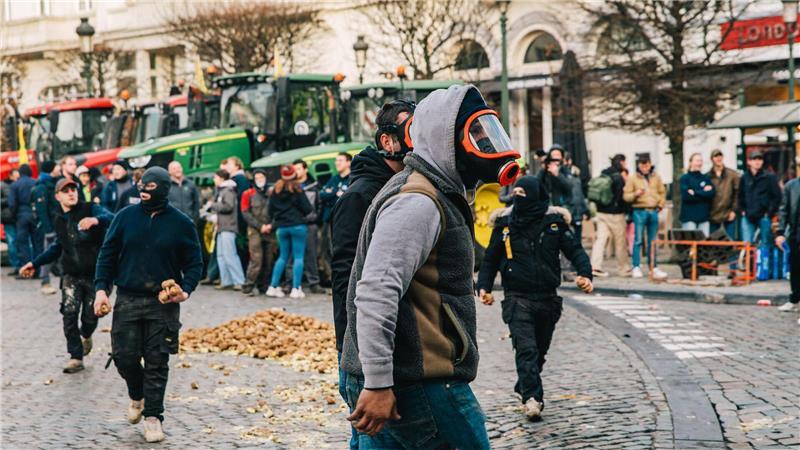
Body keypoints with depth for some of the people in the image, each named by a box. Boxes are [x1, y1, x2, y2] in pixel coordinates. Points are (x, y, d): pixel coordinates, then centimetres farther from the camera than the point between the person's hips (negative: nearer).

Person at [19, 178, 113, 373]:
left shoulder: (91, 209, -8)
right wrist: (35, 263, 22)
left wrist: (96, 220, -51)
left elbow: (110, 218, -29)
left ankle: (85, 335, 39)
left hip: (95, 274, -3)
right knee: (69, 313, -13)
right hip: (71, 276, 3)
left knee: (90, 317, 3)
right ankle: (76, 357, -4)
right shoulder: (59, 220, 10)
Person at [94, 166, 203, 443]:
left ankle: (153, 416, 10)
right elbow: (107, 254, 8)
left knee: (157, 363, -1)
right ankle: (137, 396, 29)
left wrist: (186, 289, -12)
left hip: (164, 304, -1)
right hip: (127, 301, 2)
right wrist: (101, 289, -2)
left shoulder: (181, 223, 0)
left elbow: (194, 263, 5)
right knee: (124, 356, 0)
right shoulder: (126, 217, 3)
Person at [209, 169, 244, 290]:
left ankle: (239, 281, -12)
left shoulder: (228, 190, -7)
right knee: (221, 255, 9)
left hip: (228, 227, -10)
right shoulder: (221, 190, 22)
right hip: (222, 227, 10)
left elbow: (228, 206, -19)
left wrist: (213, 205, -7)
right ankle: (226, 281, 11)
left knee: (229, 255, -13)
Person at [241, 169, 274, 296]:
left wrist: (271, 225, -7)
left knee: (268, 261, 2)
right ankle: (249, 286, -11)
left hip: (270, 232, 3)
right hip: (255, 230, -3)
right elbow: (245, 213, 0)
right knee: (256, 259, -14)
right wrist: (260, 226, -8)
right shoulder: (248, 194, 6)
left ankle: (262, 285, 11)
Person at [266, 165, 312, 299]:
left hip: (281, 227, 5)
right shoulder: (296, 189, -7)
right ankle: (296, 289, -6)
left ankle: (273, 287, 11)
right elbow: (307, 208, -8)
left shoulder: (276, 190, 5)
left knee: (283, 256, 15)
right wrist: (301, 214, 14)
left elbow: (270, 211, 7)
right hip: (297, 226, -5)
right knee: (299, 256, -1)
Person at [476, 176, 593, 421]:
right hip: (517, 297, -2)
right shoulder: (505, 222, 1)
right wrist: (484, 287, -4)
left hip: (547, 298, 2)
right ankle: (532, 397, -25)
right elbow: (490, 259, 9)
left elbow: (575, 250, 2)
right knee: (526, 348, -18)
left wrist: (585, 274, -16)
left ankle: (525, 388, 36)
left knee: (540, 350, 14)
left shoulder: (554, 221, 1)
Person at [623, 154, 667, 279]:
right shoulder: (632, 178, 1)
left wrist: (660, 205, 6)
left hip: (653, 211, 3)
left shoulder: (656, 177, 12)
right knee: (638, 240, -6)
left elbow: (662, 192, 19)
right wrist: (635, 194, -19)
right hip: (639, 211, -3)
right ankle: (636, 268, -1)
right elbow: (626, 196, -1)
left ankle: (653, 268, 13)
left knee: (653, 241, 8)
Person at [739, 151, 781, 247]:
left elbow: (777, 196, -3)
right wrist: (742, 210, 8)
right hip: (748, 217, 3)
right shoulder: (745, 178, 9)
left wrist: (770, 212, -8)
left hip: (764, 217, -3)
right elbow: (740, 196, 18)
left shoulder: (770, 177, -2)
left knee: (766, 244, 3)